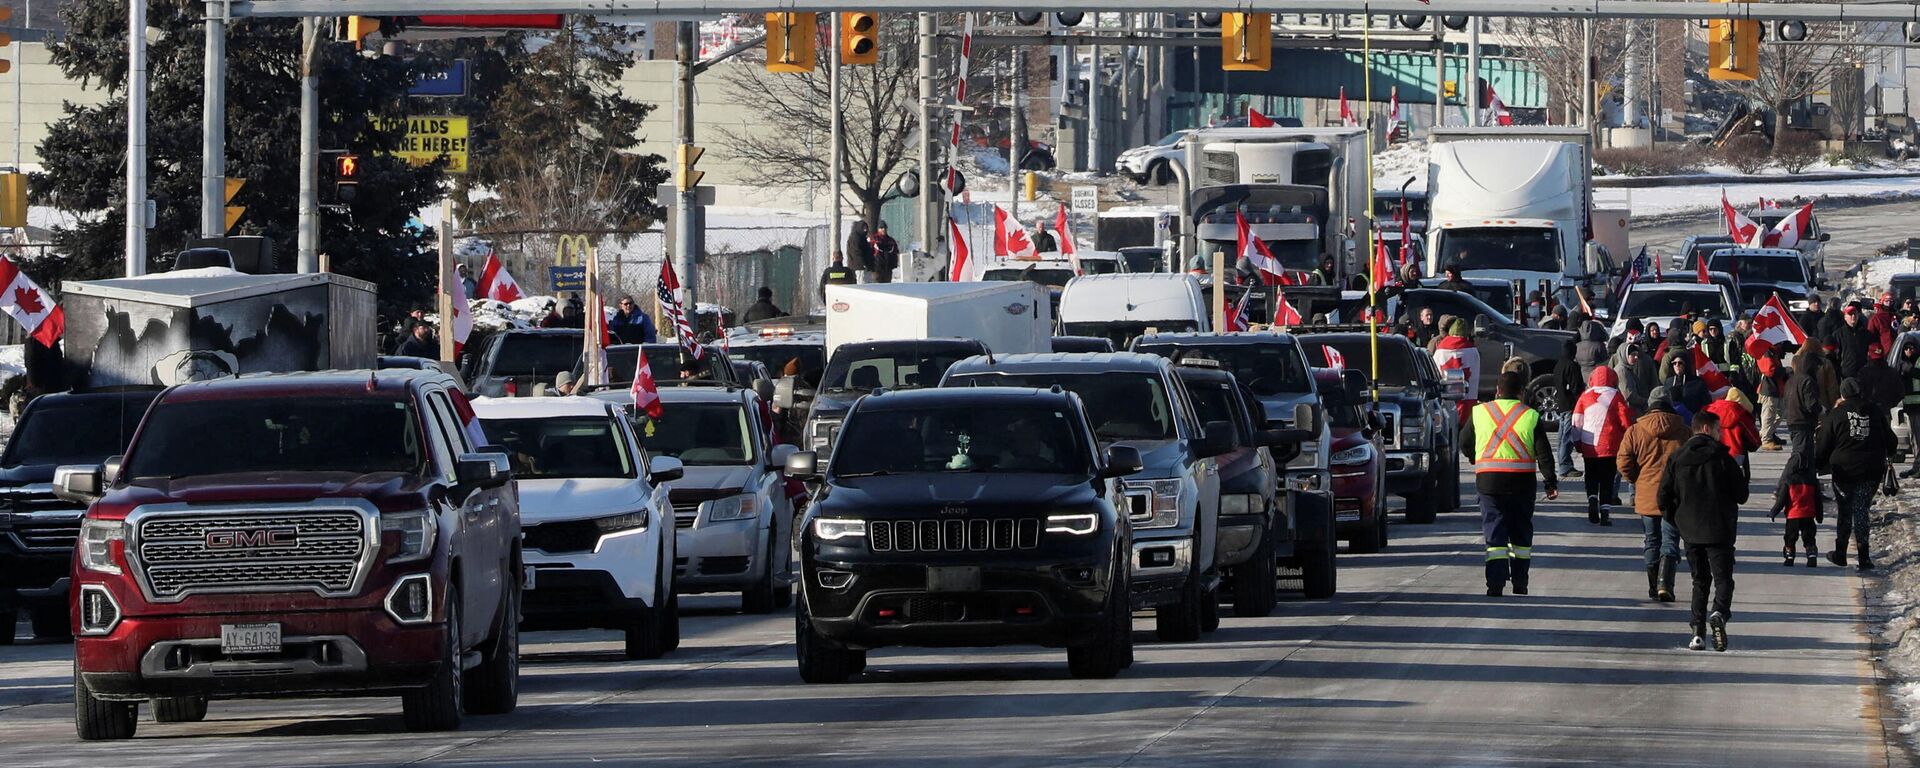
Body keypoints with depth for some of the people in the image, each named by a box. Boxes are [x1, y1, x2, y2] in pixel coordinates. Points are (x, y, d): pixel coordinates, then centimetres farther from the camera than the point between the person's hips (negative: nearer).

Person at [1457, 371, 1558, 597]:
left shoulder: (1479, 412, 3)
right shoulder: (1532, 417, -1)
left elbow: (1464, 444, 14)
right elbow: (1543, 453, -4)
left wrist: (1475, 460, 33)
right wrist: (1551, 482, 0)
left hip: (1489, 480, 0)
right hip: (1522, 482, 0)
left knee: (1494, 532, 1)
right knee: (1521, 534, 14)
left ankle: (1496, 584, -12)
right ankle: (1519, 583, 18)